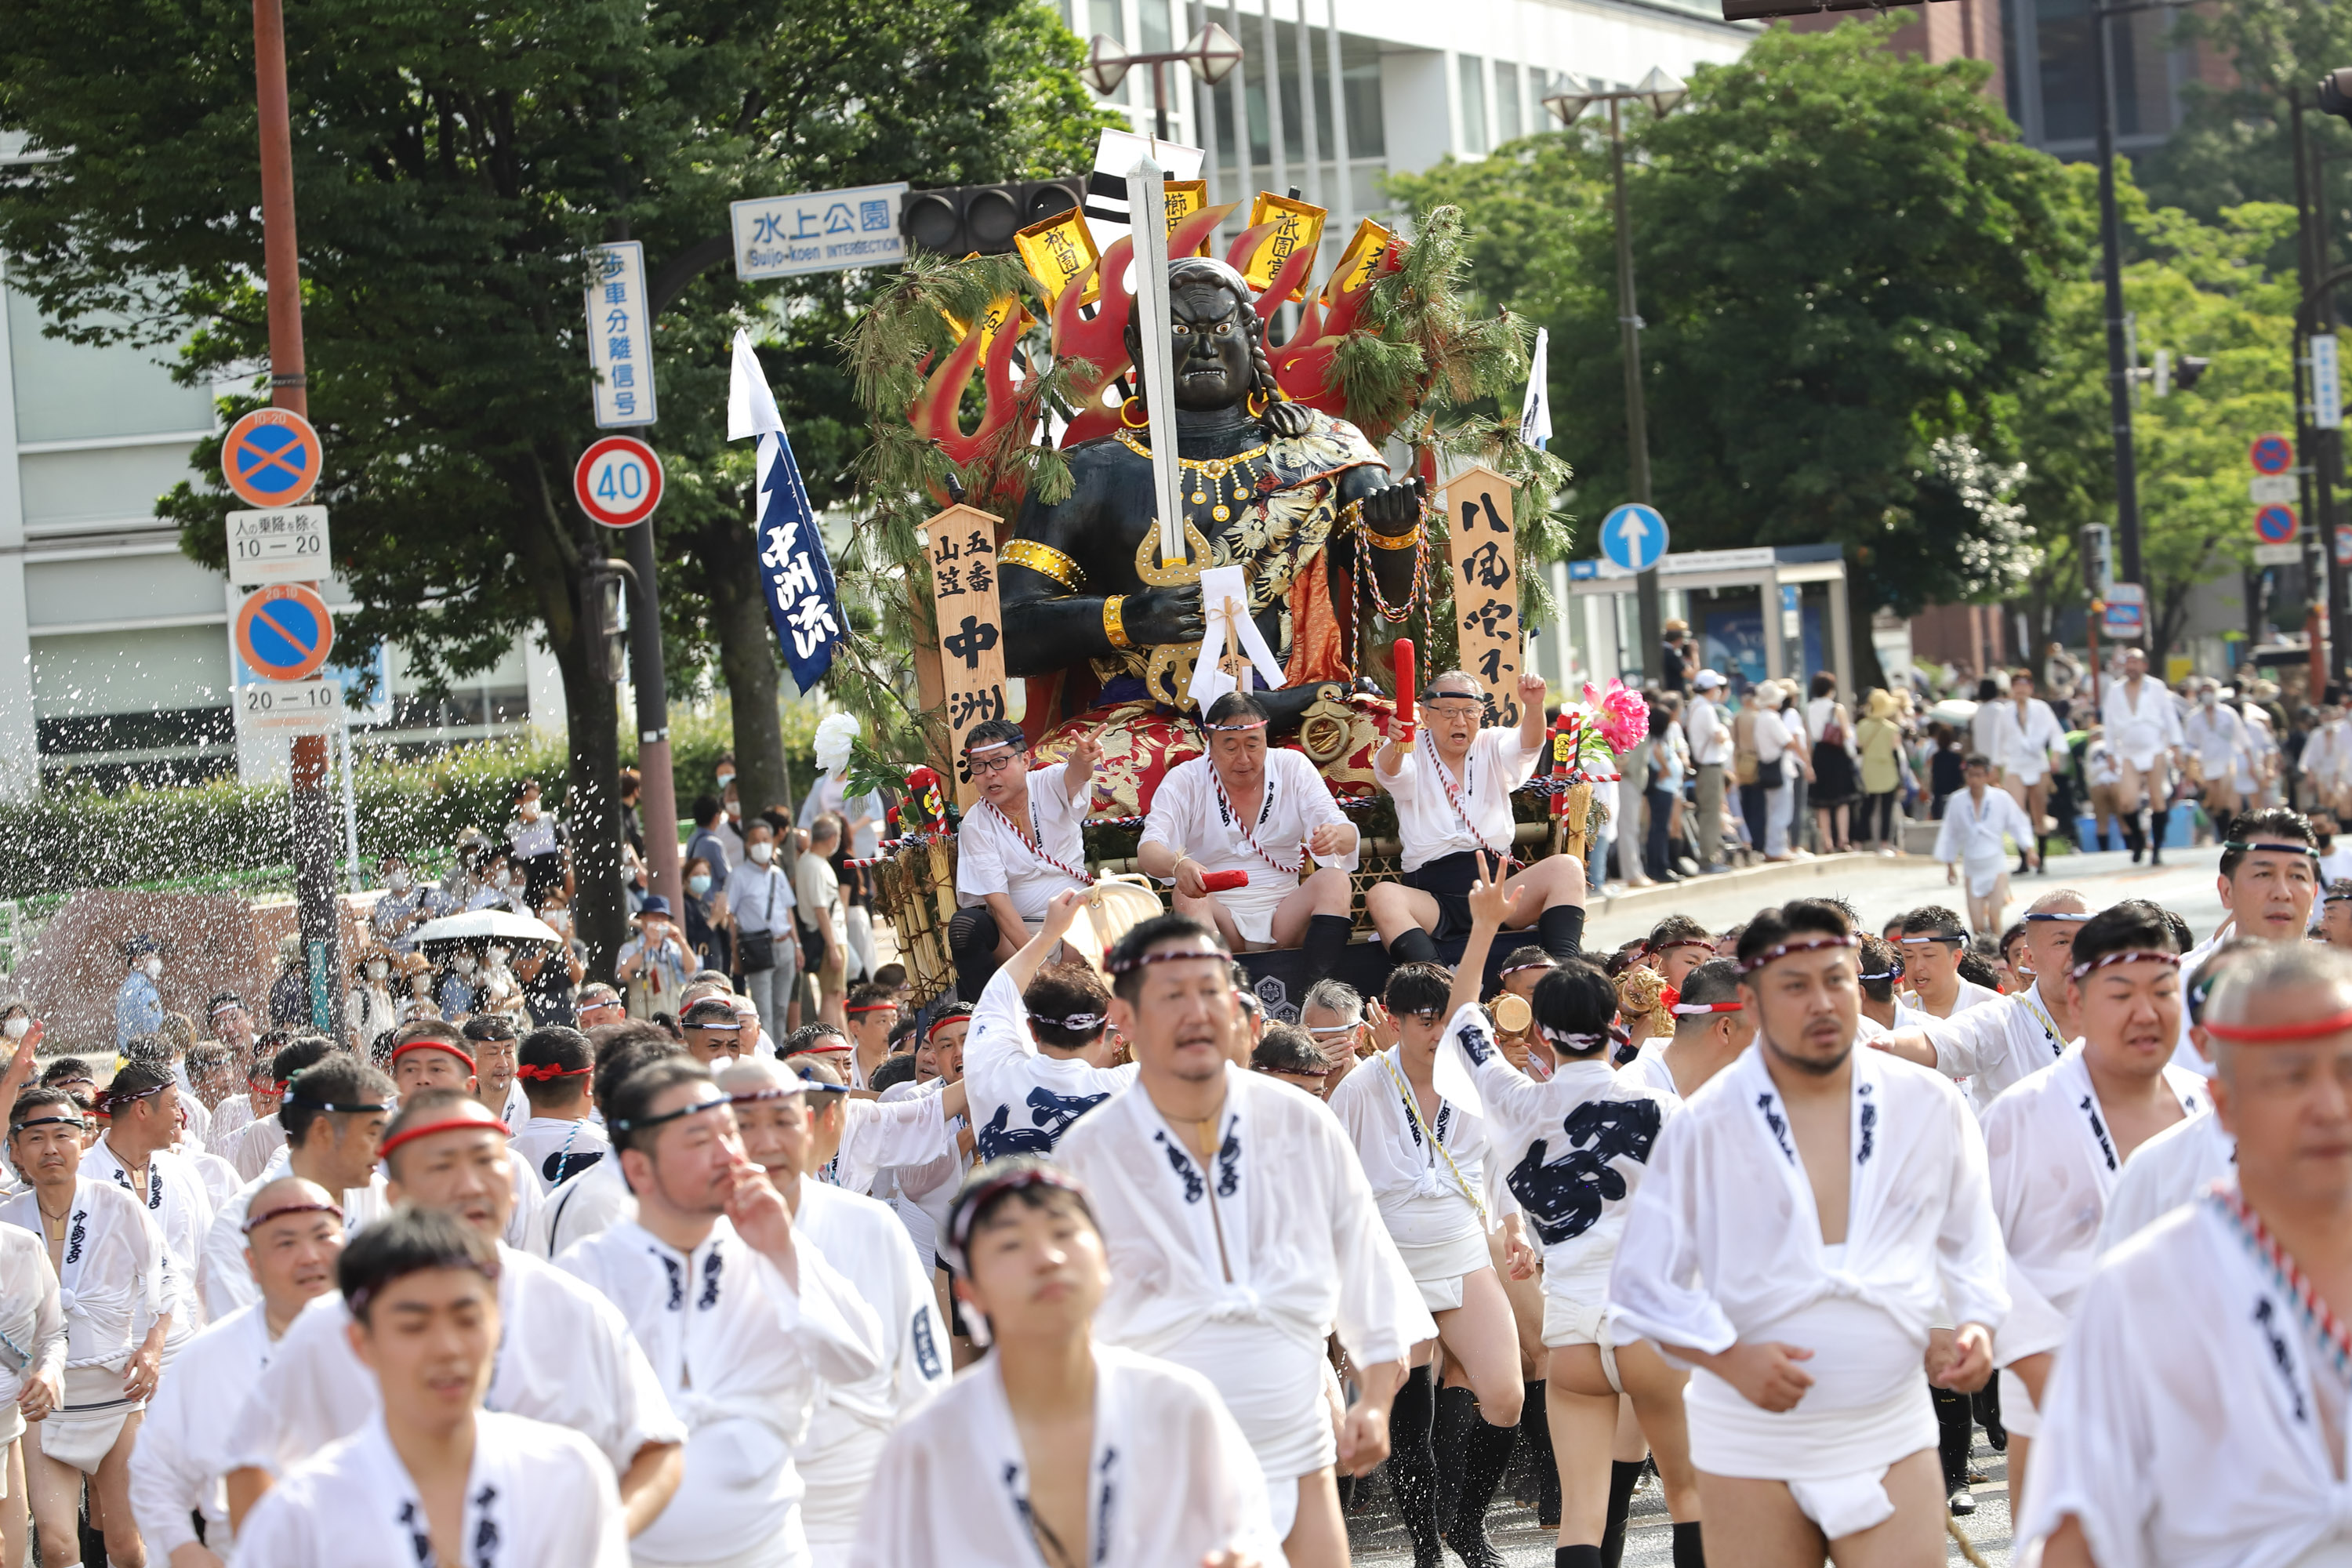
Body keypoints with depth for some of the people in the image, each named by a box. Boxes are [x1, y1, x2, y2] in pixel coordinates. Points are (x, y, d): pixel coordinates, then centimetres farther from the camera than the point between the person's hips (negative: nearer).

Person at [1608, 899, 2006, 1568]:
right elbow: (1642, 1284, -2)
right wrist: (1730, 1357, -16)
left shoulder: (1930, 1106, 3)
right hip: (1751, 1451, -1)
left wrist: (1975, 1325, -3)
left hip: (1893, 1436, 1)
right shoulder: (1704, 1127, -5)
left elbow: (1970, 1243, 16)